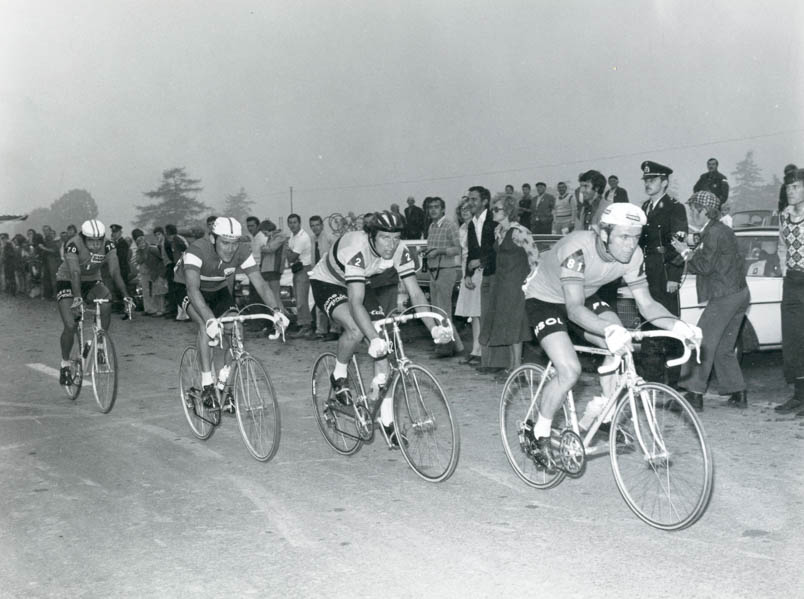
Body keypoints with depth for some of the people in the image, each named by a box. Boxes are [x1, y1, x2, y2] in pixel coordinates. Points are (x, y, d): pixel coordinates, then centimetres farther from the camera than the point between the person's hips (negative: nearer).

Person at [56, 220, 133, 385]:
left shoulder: (108, 245, -20)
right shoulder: (74, 245, -29)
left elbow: (115, 271, -27)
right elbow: (75, 273, -38)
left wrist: (125, 295, -39)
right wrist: (77, 296, -52)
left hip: (92, 281, 3)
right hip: (67, 281, -2)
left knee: (106, 305, -29)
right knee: (70, 326, -14)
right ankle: (65, 365, 6)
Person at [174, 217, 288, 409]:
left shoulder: (242, 252, -26)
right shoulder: (197, 250, -37)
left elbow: (260, 284, -30)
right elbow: (193, 289, -49)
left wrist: (276, 310, -48)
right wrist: (210, 320, -63)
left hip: (218, 290, 4)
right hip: (188, 287, -4)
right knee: (205, 324, -31)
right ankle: (207, 385, -25)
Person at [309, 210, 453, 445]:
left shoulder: (401, 252, -21)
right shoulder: (356, 249, -37)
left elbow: (415, 293, -21)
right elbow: (356, 302, -44)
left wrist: (434, 328, -34)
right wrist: (374, 339, -54)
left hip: (360, 284, 5)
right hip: (327, 284, -5)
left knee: (383, 345, -8)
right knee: (356, 329, -34)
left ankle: (386, 418, -1)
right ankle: (339, 376, -3)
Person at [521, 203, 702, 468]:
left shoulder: (632, 255, -18)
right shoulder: (578, 248, -36)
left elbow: (646, 304, -13)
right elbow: (574, 309, -42)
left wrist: (678, 326, -31)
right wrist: (609, 330, -58)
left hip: (584, 297, 6)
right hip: (544, 298, -6)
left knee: (621, 347, -16)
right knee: (570, 371, -21)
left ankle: (600, 414, 5)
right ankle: (538, 433, 2)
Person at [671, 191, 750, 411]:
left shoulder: (713, 233, -14)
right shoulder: (723, 230, 18)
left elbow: (705, 266, -17)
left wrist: (686, 253, -4)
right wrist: (691, 254, 11)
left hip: (724, 297, -10)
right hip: (739, 294, 10)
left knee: (703, 344, -7)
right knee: (724, 348, 15)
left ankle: (695, 395, -8)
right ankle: (738, 394, 16)